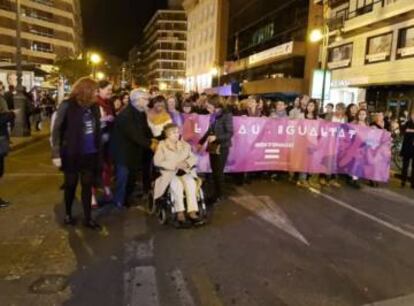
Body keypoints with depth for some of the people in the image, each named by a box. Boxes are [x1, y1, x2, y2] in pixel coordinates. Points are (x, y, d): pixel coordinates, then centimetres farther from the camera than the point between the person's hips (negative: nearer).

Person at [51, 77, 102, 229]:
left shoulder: (93, 106, 3)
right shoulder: (67, 105, -12)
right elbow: (57, 130, -11)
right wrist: (56, 153, -13)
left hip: (90, 153, 4)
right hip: (71, 153, -4)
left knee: (87, 185, 10)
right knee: (71, 184, 12)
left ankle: (88, 218, 20)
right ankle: (68, 214, 34)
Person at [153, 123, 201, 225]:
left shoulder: (185, 145, 16)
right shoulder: (162, 145, 4)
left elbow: (194, 158, 13)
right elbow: (157, 162, -8)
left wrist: (187, 162, -11)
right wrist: (175, 164, -17)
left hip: (185, 172, 3)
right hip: (169, 173, -3)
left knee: (190, 182, -29)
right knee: (177, 185, -34)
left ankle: (192, 211, -31)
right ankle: (180, 211, -25)